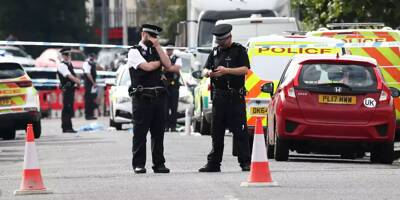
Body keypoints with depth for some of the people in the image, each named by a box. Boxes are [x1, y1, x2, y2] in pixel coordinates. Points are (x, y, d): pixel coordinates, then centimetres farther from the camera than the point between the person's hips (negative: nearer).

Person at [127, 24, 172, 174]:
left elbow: (167, 65, 1)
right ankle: (138, 164, 1)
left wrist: (157, 46, -2)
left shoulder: (156, 51, 17)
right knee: (140, 132, -3)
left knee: (158, 132, 6)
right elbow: (147, 67, -14)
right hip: (142, 98, -6)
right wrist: (159, 62, 4)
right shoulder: (134, 51, -1)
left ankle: (159, 164, 10)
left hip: (158, 96, 6)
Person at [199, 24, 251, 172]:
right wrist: (208, 73, -10)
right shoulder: (215, 52, 17)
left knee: (240, 132, -7)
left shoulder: (239, 50, 2)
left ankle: (245, 163, -5)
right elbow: (205, 70, 15)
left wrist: (226, 71, -20)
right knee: (216, 132, 7)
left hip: (235, 97, -5)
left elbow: (245, 69, -9)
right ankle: (213, 164, 11)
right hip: (218, 96, 5)